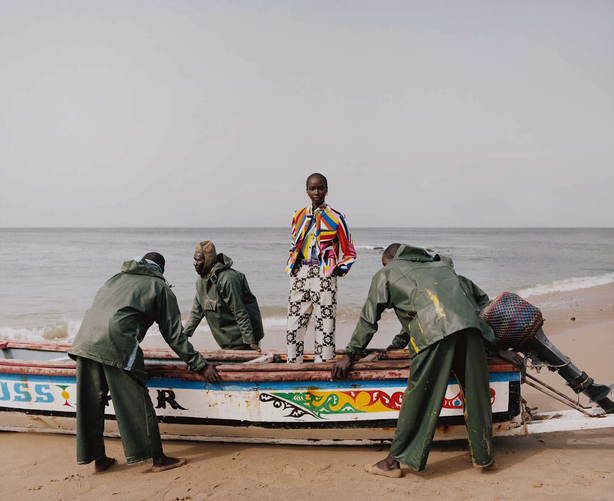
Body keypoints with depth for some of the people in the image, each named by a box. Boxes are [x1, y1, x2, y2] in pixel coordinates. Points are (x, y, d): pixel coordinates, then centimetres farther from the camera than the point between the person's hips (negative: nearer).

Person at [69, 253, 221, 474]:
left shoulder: (116, 278, 32)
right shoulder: (159, 287, 14)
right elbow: (173, 334, 10)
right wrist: (199, 365, 14)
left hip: (85, 340, 6)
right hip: (117, 343, -6)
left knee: (91, 403, 14)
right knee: (136, 403, 2)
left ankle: (98, 459, 25)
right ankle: (158, 458, 11)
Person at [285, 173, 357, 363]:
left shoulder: (336, 218, 2)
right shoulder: (299, 216, 15)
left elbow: (350, 253, 7)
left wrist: (340, 269, -8)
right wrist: (290, 265, 13)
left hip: (324, 275, -4)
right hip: (300, 274, 5)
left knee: (325, 325, -4)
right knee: (294, 324, 6)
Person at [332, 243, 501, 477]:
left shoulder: (385, 273, 26)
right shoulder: (439, 265, 38)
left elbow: (368, 319, 25)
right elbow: (479, 295, 40)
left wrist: (350, 355, 32)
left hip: (434, 329, -5)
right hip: (467, 321, 5)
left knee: (420, 395, -1)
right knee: (475, 390, 13)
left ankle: (395, 461, 9)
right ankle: (484, 457, 24)